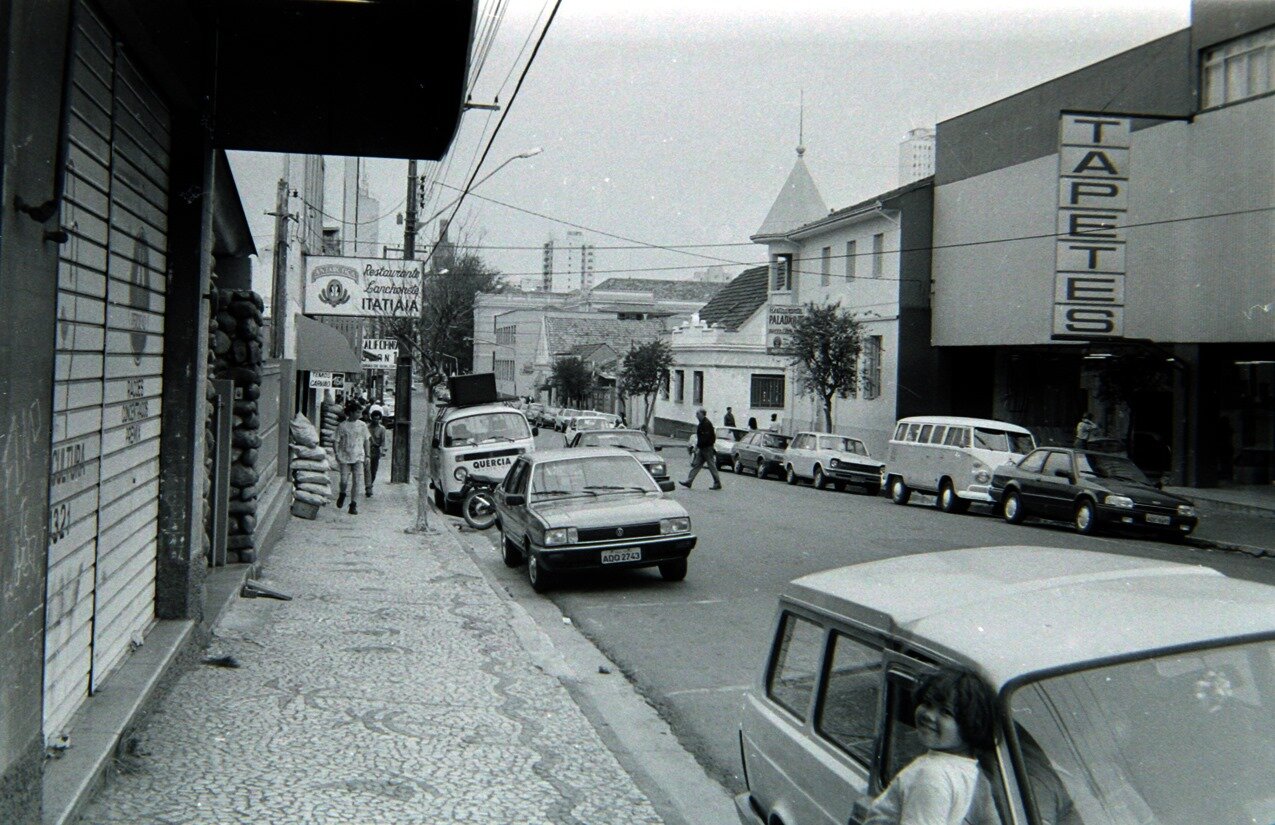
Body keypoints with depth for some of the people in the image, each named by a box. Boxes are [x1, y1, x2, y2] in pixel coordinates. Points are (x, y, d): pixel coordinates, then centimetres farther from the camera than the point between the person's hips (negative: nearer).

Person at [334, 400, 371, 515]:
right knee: (344, 480, -2)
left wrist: (367, 455, 7)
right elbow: (336, 441, 0)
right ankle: (342, 494, 31)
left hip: (358, 458, 1)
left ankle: (353, 504, 3)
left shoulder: (362, 425, 4)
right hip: (344, 457, -1)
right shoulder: (342, 426, -3)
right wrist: (337, 454, -10)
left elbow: (366, 441, 11)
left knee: (356, 481, -5)